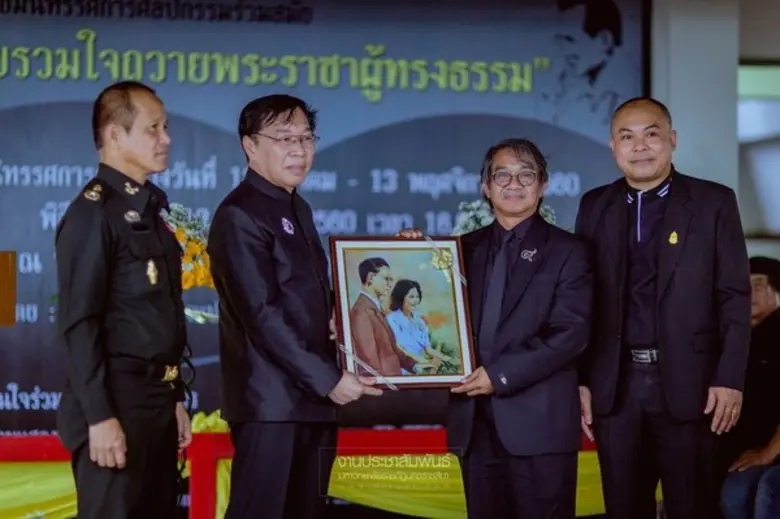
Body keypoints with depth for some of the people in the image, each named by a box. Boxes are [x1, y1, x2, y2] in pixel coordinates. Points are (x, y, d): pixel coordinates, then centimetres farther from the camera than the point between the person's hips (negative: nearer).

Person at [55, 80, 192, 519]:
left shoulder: (149, 209, 15)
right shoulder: (94, 212, -11)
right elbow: (79, 324, -17)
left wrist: (175, 399, 16)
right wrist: (99, 416, -21)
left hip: (156, 402, 9)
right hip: (117, 404, -8)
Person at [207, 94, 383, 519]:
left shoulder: (298, 209, 18)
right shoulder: (239, 215, -10)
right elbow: (262, 314, -18)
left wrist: (336, 318, 2)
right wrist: (327, 378, -18)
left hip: (312, 397, 9)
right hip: (271, 401, -9)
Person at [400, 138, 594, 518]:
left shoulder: (567, 250, 3)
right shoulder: (467, 248, 17)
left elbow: (570, 333, -8)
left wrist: (502, 374, -15)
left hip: (538, 423, -4)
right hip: (475, 421, 4)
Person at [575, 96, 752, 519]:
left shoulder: (714, 202, 0)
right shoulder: (595, 206, 9)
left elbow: (734, 297, -2)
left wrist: (729, 379, -9)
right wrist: (581, 380, 3)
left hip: (687, 383, -3)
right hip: (615, 386, 3)